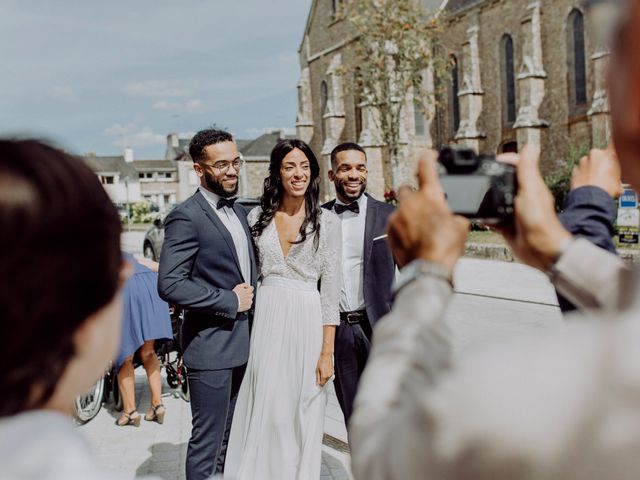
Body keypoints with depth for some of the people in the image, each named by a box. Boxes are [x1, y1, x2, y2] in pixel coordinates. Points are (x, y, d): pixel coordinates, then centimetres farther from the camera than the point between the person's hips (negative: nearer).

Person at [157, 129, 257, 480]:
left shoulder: (239, 212, 12)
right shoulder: (186, 217, -14)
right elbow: (170, 284, -23)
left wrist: (250, 295, 5)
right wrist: (230, 301, -18)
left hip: (242, 343, 8)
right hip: (211, 346, -8)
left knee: (229, 438, 19)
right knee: (207, 441, 4)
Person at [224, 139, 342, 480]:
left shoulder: (327, 221, -1)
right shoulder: (258, 216, 5)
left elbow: (330, 289, -3)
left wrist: (327, 351, -6)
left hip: (307, 323, -1)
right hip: (266, 321, 2)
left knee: (303, 414, 8)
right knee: (265, 410, 6)